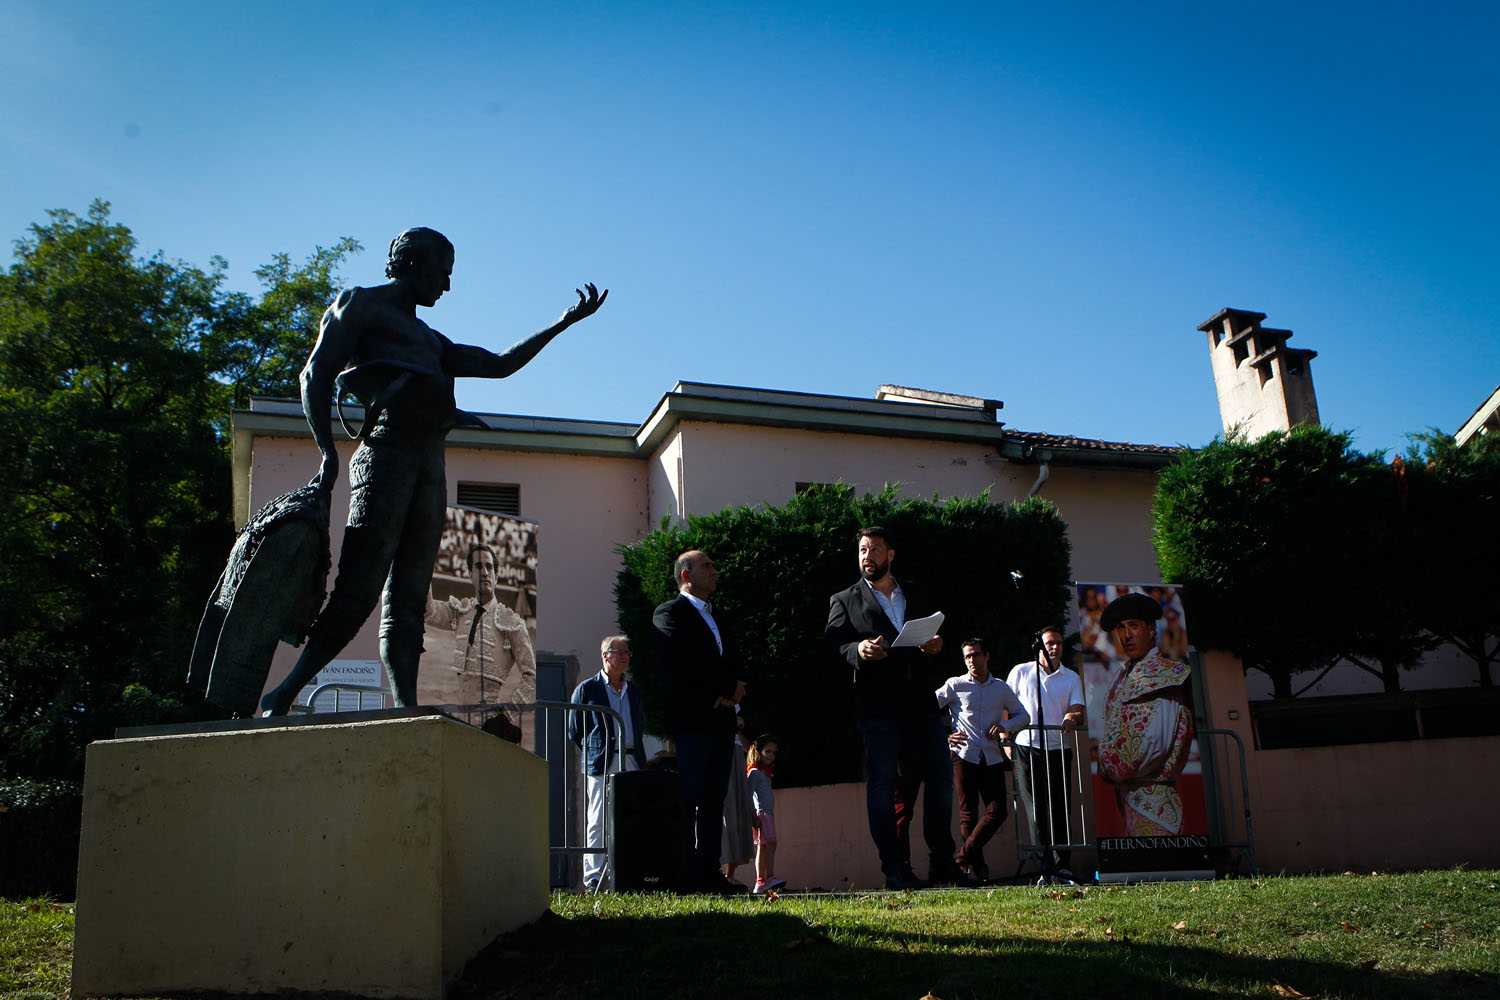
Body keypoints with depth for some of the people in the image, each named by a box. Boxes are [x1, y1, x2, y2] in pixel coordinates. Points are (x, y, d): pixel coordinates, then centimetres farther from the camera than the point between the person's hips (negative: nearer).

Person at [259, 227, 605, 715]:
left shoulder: (430, 340, 35)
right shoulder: (360, 304, 13)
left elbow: (498, 364, 34)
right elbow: (316, 375, 0)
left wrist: (563, 322, 31)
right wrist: (328, 452, -15)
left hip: (430, 465, 8)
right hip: (386, 451, -8)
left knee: (408, 602, -2)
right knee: (359, 590, -18)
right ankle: (281, 697, -15)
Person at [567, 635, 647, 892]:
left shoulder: (633, 690, 18)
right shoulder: (587, 689, 3)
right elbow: (574, 731, 4)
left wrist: (635, 751, 13)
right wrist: (594, 753, 2)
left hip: (632, 763, 5)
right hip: (602, 765, -5)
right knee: (598, 821, -5)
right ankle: (592, 878, -2)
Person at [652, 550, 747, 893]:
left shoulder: (718, 617, 25)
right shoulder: (669, 614, 0)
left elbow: (735, 662, 18)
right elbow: (685, 663, -14)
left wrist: (734, 688, -4)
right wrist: (728, 687, -10)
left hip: (720, 718, 8)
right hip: (691, 719, -8)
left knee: (715, 795, 4)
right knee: (692, 795, -9)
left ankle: (709, 870, 5)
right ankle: (689, 873, -8)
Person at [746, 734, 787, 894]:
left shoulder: (765, 772, 22)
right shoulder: (754, 772, -7)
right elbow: (749, 795, -15)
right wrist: (753, 815, -22)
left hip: (768, 813, 10)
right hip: (761, 813, -10)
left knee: (762, 846, 6)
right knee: (770, 843, -20)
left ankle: (760, 882, 6)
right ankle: (770, 877, -29)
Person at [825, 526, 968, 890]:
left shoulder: (916, 595, 21)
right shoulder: (845, 601, 11)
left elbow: (936, 635, 22)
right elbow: (832, 643, 0)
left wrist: (936, 644, -2)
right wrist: (858, 650, -21)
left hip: (922, 700, 3)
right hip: (878, 704, -3)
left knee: (941, 777, 2)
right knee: (882, 782, -4)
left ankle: (942, 862, 13)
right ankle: (894, 868, 3)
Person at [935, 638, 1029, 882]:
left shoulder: (1001, 688, 12)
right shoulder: (954, 685, 4)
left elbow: (1023, 715, 21)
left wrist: (1004, 726, 1)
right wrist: (944, 736, -7)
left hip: (992, 757, 3)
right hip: (964, 755, -3)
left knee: (997, 811, -7)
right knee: (968, 813, -2)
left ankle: (963, 856, -1)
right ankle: (976, 866, 3)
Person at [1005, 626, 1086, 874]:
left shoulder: (1072, 678, 11)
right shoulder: (1020, 672, 7)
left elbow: (1078, 712, 2)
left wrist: (1073, 717, -21)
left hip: (1059, 749, 1)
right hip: (1027, 748, -1)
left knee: (1060, 809, -2)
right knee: (1035, 808, -5)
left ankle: (1062, 865, 5)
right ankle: (1045, 865, -3)